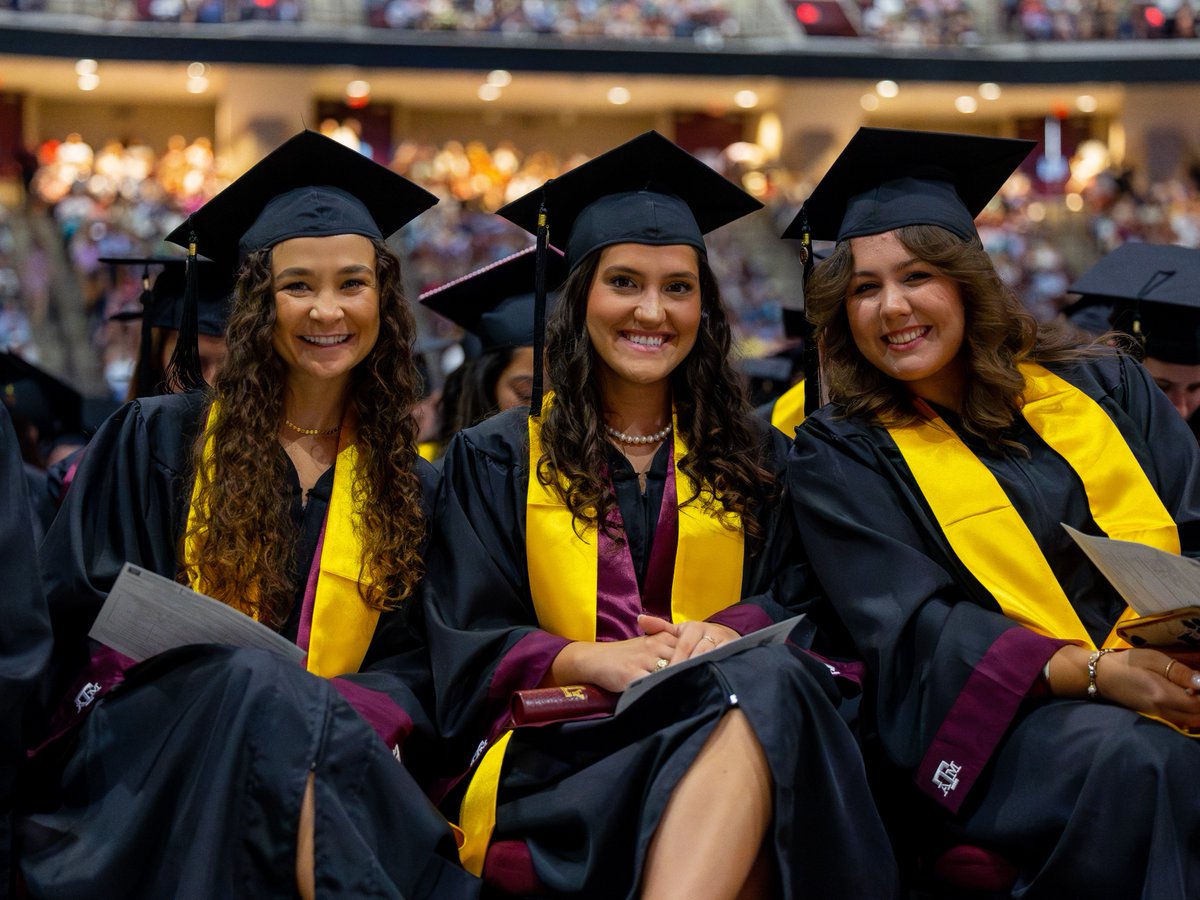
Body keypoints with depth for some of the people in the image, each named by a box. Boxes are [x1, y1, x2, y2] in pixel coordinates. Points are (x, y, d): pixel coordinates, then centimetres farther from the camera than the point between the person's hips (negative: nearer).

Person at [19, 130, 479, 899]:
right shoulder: (158, 440, 9)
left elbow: (412, 662, 10)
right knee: (259, 684, -35)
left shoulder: (406, 486, 16)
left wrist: (362, 713, -15)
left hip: (334, 751, 1)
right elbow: (79, 620, 3)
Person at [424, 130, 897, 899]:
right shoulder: (497, 459, 16)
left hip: (734, 722, 3)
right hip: (559, 753, -3)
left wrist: (733, 632, -12)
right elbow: (467, 648, 6)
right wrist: (591, 659, -15)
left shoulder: (757, 457, 22)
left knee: (769, 684, -39)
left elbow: (802, 603, 12)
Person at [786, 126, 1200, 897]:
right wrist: (1097, 672, -19)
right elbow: (914, 632, -5)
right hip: (1007, 711, -2)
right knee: (1131, 761, -34)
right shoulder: (841, 456, 6)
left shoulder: (1105, 386, 15)